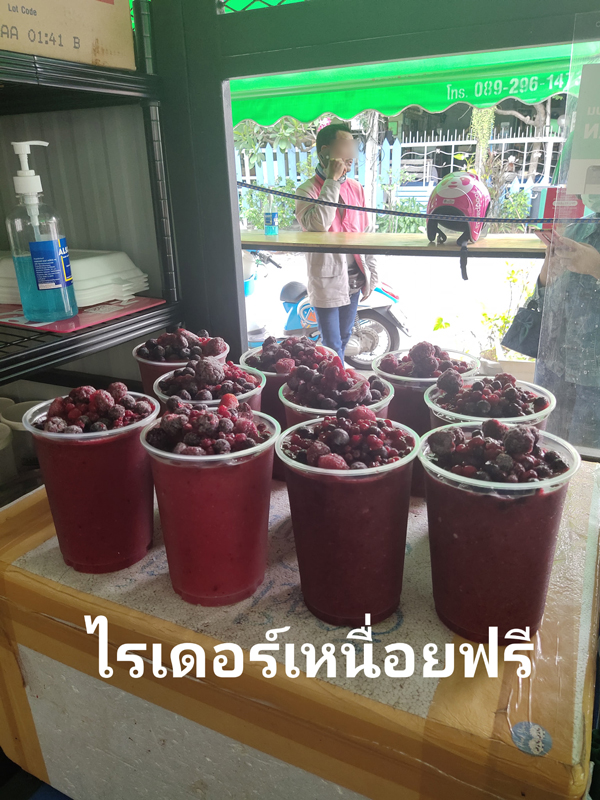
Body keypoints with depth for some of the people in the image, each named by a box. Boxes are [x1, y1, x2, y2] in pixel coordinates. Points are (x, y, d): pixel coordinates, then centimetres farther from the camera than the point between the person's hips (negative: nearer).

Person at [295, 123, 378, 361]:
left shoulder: (355, 187, 7)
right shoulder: (307, 190, -10)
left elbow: (367, 232, 12)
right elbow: (317, 224, -30)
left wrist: (371, 273, 10)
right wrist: (332, 181, -25)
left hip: (353, 280, 6)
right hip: (327, 281, -6)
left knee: (343, 339, 19)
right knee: (332, 348, 0)